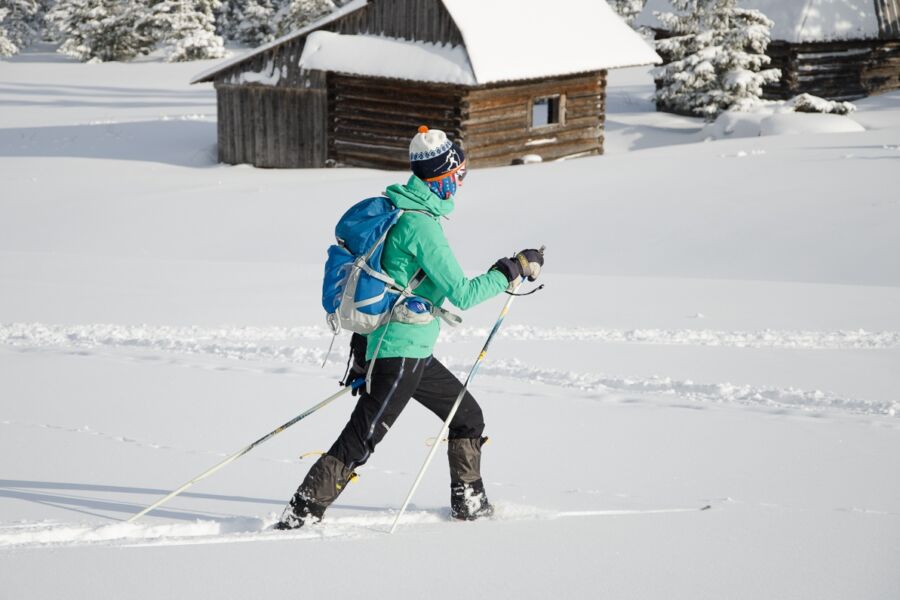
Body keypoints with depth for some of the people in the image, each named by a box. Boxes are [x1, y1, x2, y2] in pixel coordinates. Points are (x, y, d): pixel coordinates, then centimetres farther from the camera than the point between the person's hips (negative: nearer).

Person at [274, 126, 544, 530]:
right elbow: (461, 294, -20)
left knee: (468, 417, 19)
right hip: (401, 355, -10)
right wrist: (510, 272, -8)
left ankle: (469, 502, 29)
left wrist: (361, 348, 22)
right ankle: (301, 514, -6)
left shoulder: (394, 210, 10)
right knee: (360, 440, -7)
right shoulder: (422, 226, -20)